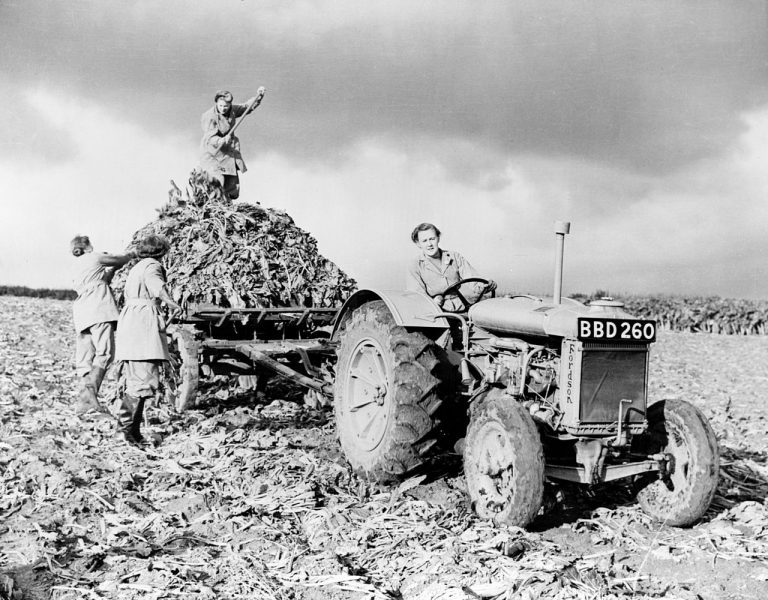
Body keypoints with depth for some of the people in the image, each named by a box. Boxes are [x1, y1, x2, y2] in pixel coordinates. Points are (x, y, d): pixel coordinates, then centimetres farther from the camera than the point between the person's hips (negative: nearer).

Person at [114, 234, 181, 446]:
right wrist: (171, 302, -35)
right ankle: (126, 425, -17)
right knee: (146, 379, -14)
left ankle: (131, 429, 10)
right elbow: (153, 283, -22)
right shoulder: (152, 265, 1)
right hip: (143, 320, -10)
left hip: (129, 316, 10)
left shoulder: (136, 267, 27)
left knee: (135, 380, 10)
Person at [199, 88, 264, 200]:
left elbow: (247, 107, 18)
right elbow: (210, 138, -23)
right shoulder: (209, 117, -15)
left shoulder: (232, 110, 5)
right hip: (213, 156, -6)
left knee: (232, 193, 5)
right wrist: (222, 141, -43)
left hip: (229, 156, 6)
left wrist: (259, 96, 5)